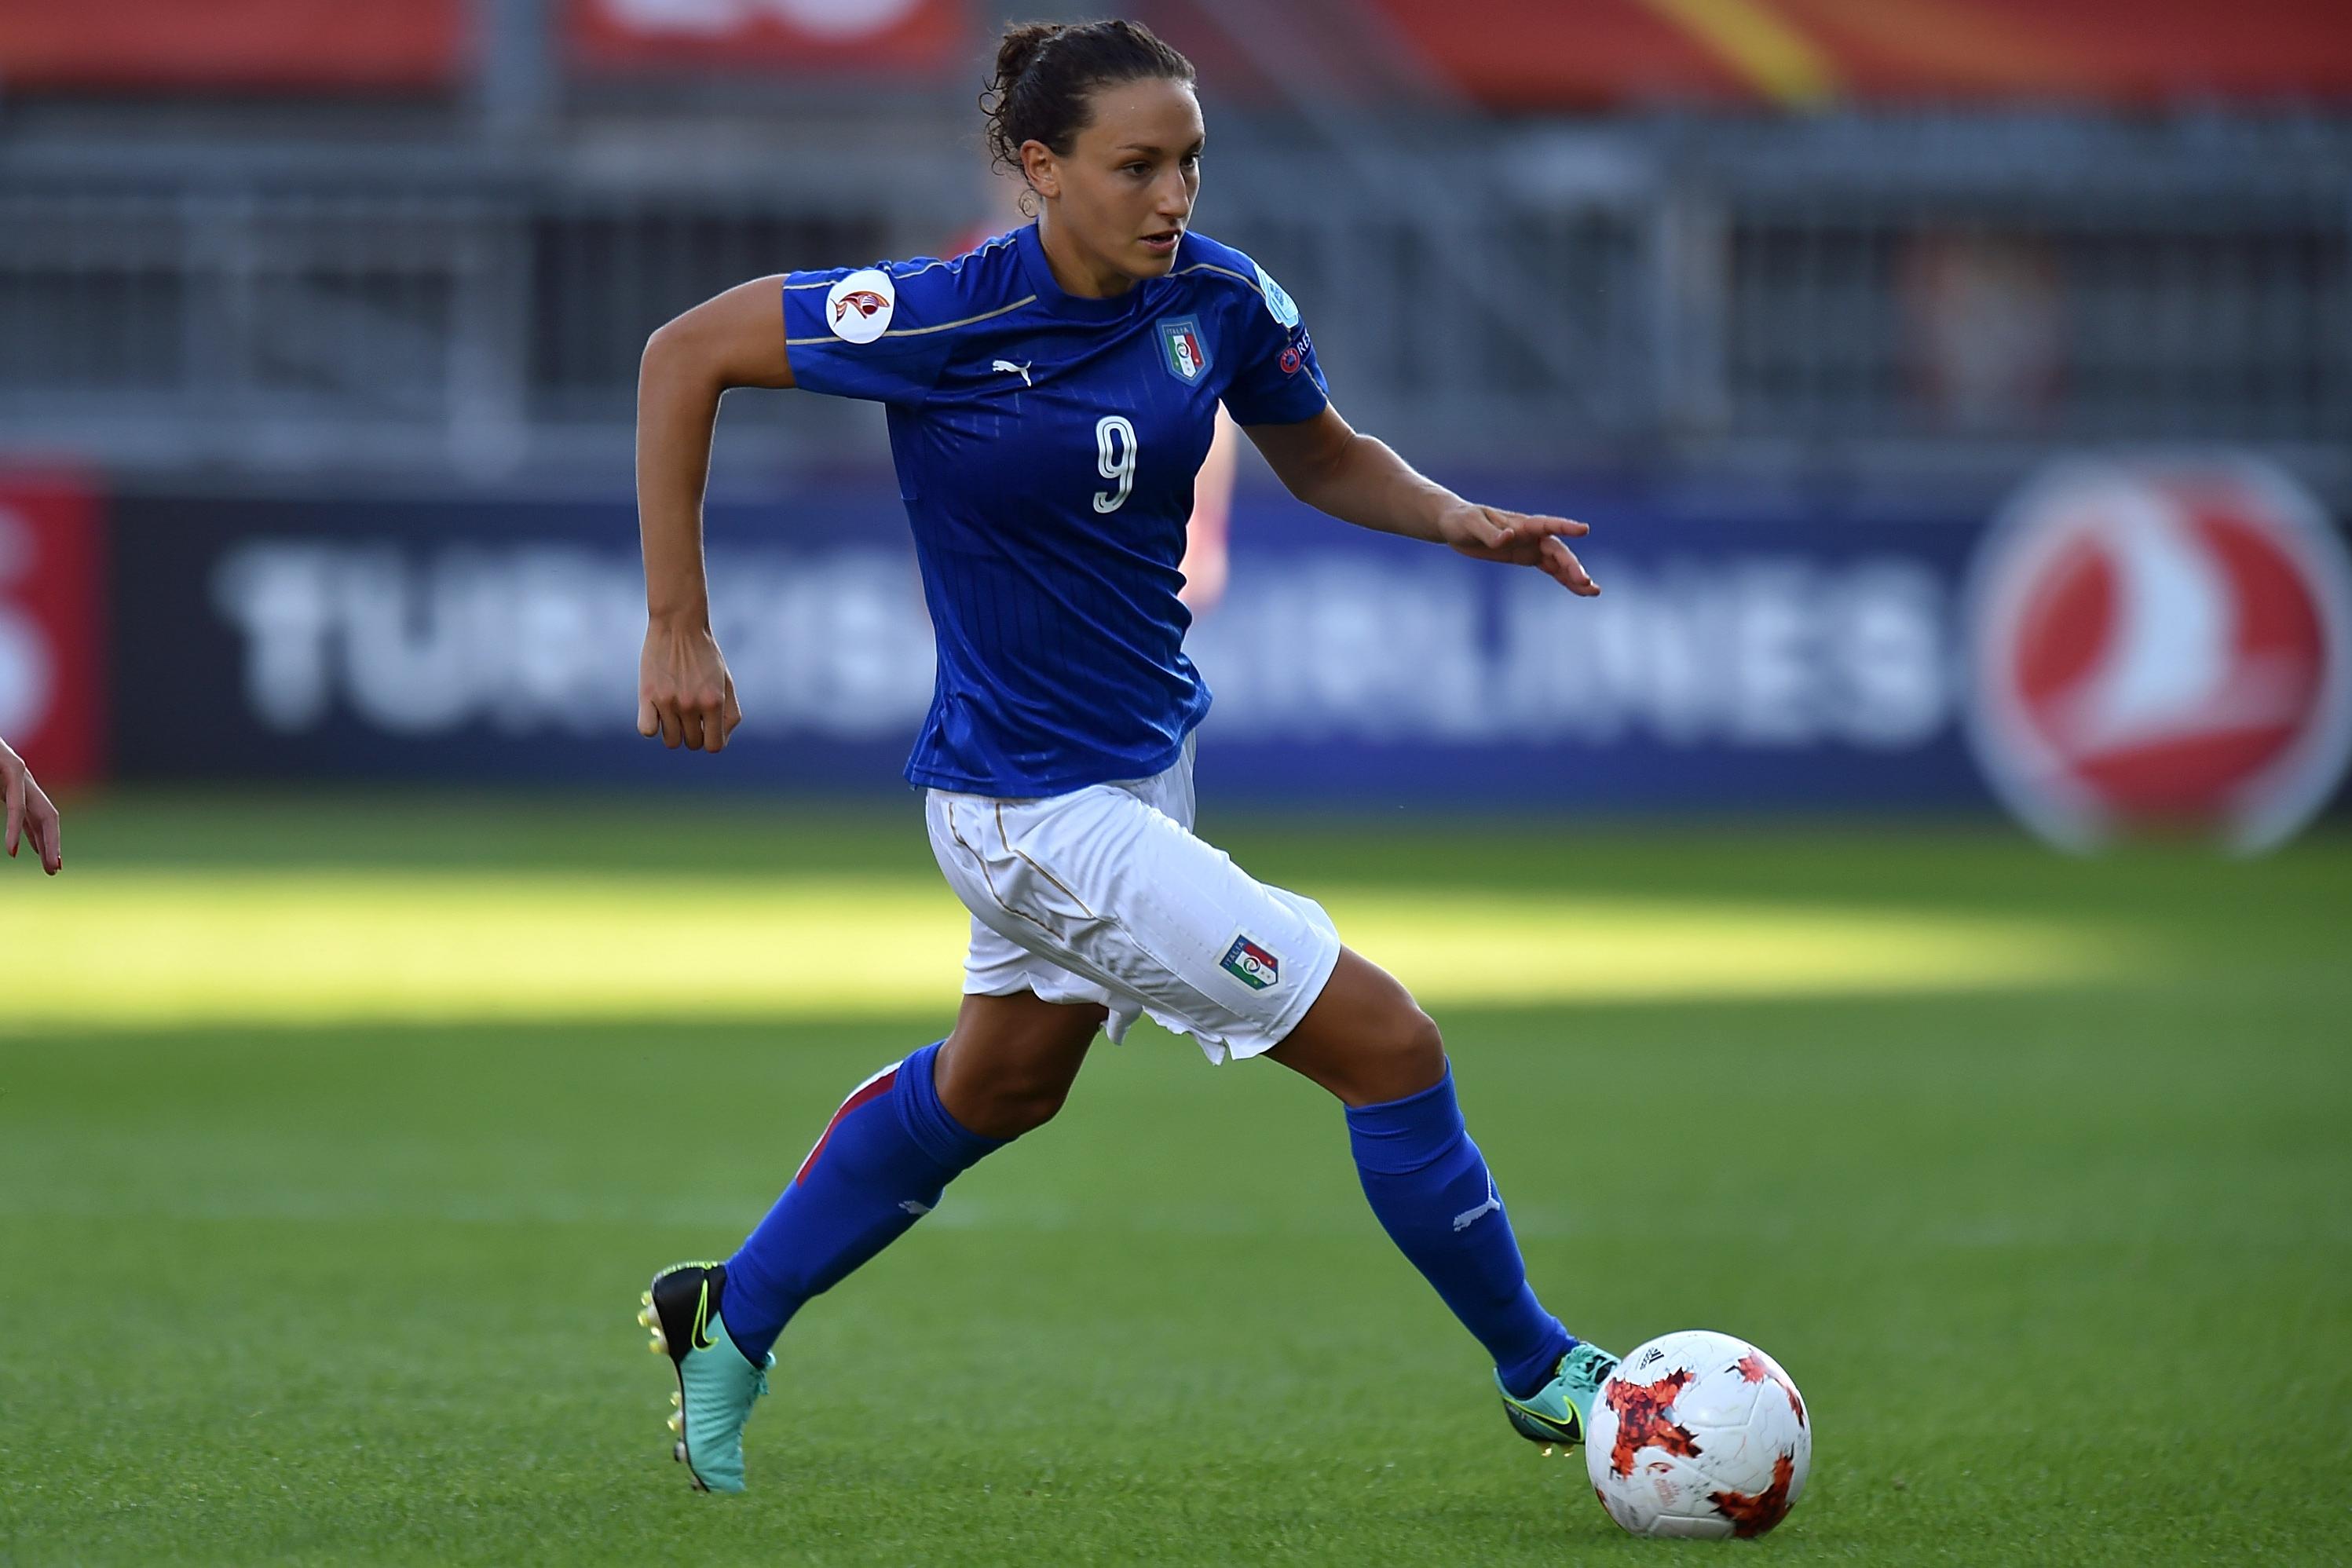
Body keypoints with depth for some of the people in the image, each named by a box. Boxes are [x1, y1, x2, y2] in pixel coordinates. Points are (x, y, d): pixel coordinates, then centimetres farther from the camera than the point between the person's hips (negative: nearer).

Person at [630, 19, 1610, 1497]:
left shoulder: (1221, 296, -7)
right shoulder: (948, 318, -24)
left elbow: (1322, 457, 11)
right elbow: (685, 355, -15)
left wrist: (1458, 518, -9)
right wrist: (679, 629, -16)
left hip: (1148, 752, 8)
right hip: (1033, 805, -8)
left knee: (1001, 1081, 28)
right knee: (1387, 1043, -7)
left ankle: (731, 1322, 45)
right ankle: (1539, 1371, 13)